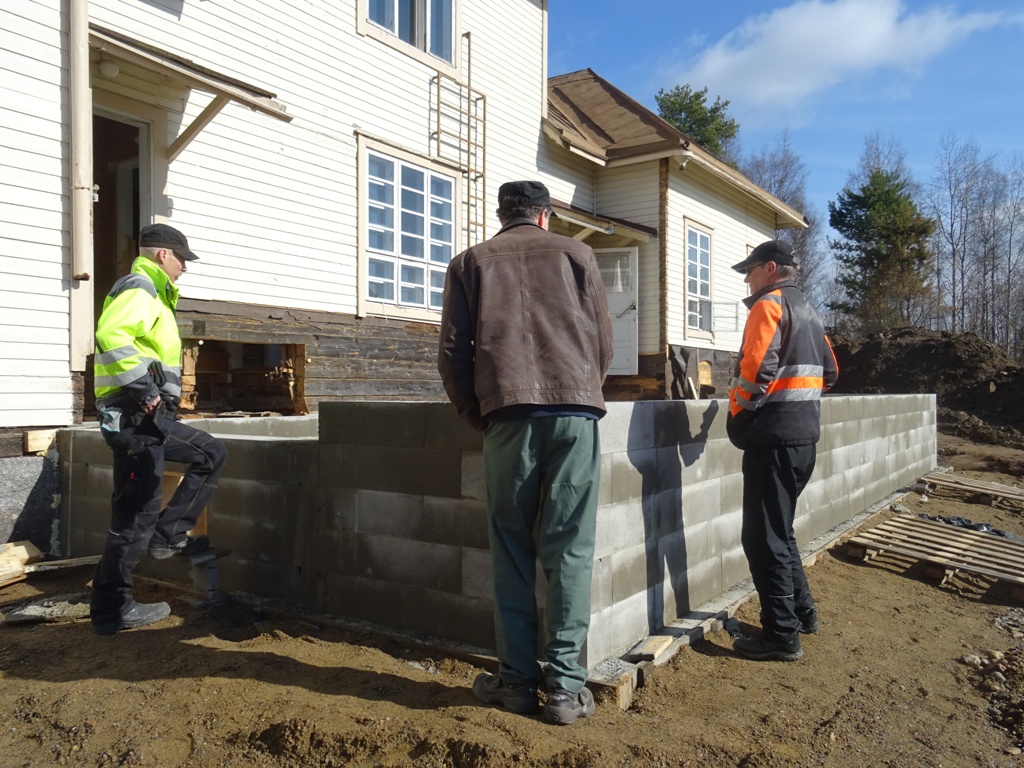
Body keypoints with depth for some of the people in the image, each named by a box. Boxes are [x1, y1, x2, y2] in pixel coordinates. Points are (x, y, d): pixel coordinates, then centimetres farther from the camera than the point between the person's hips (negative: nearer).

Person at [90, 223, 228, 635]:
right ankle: (111, 609, 7)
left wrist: (163, 396, 17)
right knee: (137, 514, -5)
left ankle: (167, 535, 14)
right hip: (133, 417, -10)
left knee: (211, 454, 15)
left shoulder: (150, 293, 21)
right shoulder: (138, 288, -10)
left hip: (150, 417, 10)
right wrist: (144, 387, -26)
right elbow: (110, 336, -28)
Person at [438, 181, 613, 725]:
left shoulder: (471, 262, 16)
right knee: (569, 550, 3)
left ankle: (516, 679, 10)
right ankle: (565, 684, 5)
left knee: (511, 551, 7)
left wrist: (476, 414, 18)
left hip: (508, 413, 0)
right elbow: (603, 339, 14)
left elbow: (452, 352, 8)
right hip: (575, 410, 1)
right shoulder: (574, 253, 17)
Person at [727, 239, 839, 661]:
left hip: (773, 437, -10)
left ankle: (782, 635, 1)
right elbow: (829, 370, 23)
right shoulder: (808, 312, 19)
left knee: (764, 538, -4)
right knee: (779, 530, 21)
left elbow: (756, 366, -20)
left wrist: (736, 413, -7)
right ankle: (802, 611, 30)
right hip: (804, 436, 10)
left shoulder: (769, 305, -8)